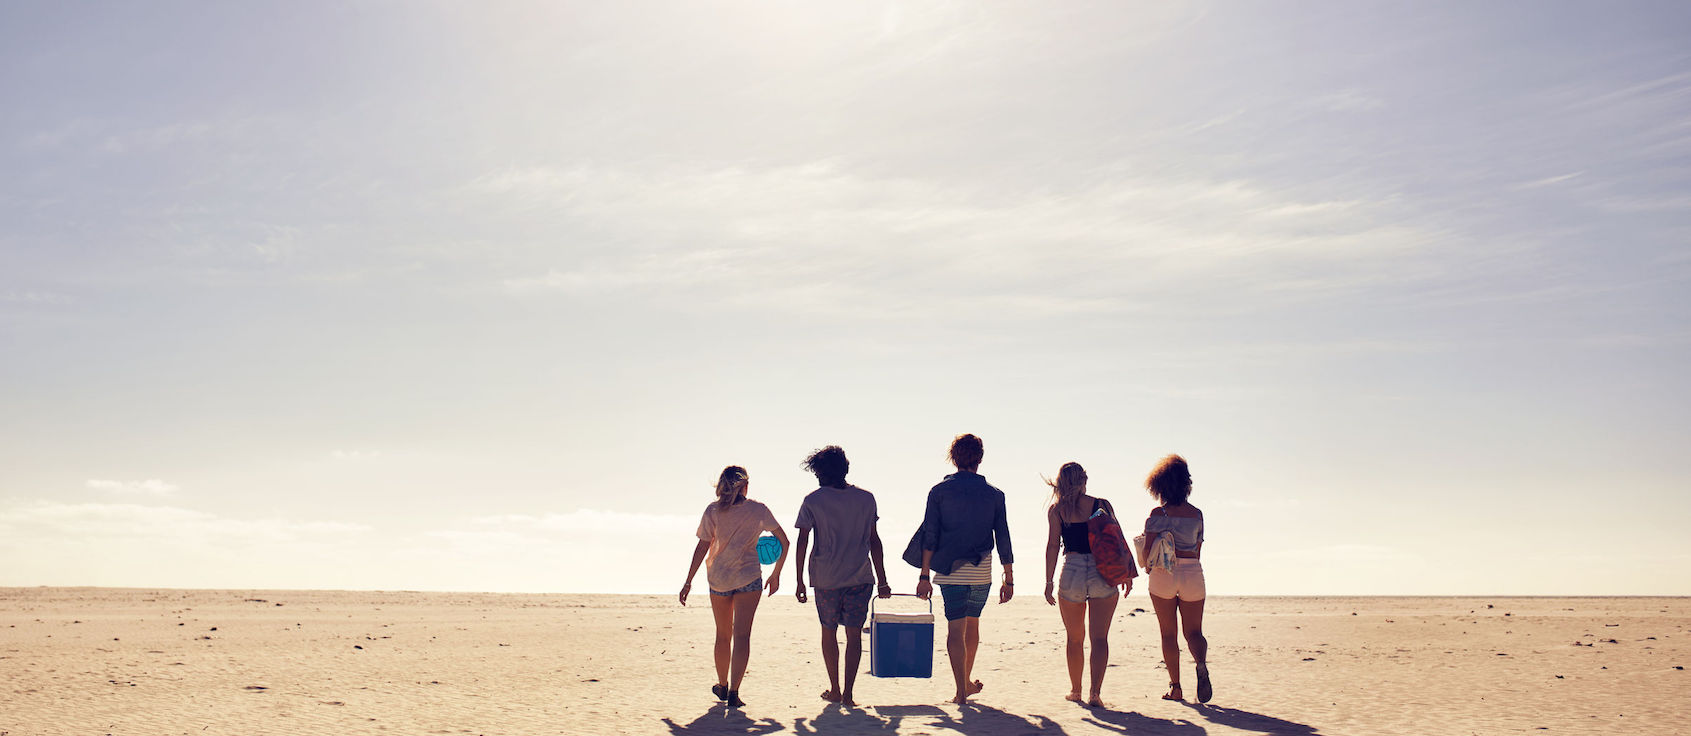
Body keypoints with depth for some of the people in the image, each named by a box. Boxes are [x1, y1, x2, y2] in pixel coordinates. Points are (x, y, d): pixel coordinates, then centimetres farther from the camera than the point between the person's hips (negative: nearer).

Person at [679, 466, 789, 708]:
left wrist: (688, 581, 1)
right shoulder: (758, 510, -1)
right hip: (749, 578, -2)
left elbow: (702, 547, -4)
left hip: (718, 578, 2)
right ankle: (734, 691, -13)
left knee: (723, 634, 16)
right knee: (742, 635, -4)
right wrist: (776, 574, 12)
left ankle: (723, 686, 31)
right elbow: (784, 542, 1)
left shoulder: (713, 510, -1)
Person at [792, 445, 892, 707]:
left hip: (825, 578, -1)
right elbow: (874, 541, 5)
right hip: (860, 577, 1)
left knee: (829, 633, 14)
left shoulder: (813, 501, -3)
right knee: (854, 635, 3)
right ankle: (848, 693, -3)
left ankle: (835, 690, 21)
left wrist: (799, 580, 1)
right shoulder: (866, 498, 3)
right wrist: (882, 580, 9)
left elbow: (802, 542, -5)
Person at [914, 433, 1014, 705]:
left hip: (949, 570, -1)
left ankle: (961, 690, -4)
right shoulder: (994, 494, 3)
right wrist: (1009, 580, 10)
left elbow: (930, 536, -4)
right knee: (972, 623, 18)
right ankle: (967, 681, 30)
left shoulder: (940, 491, -1)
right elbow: (1003, 539, 4)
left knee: (955, 628, 1)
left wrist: (924, 576, -1)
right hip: (981, 570, 1)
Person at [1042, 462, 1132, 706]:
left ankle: (1075, 690, 26)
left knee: (1075, 638, 16)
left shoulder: (1056, 510, 3)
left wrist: (1049, 581, -1)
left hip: (1072, 574, 0)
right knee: (1099, 638, 2)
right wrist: (1126, 573, 9)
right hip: (1103, 573, 0)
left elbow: (1052, 545, -2)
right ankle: (1095, 692, -10)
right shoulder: (1102, 505, 4)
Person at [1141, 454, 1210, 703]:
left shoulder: (1159, 513, -7)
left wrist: (1148, 566, 10)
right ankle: (1201, 664, -22)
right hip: (1193, 573, 3)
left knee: (1168, 633, 8)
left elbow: (1148, 549, -10)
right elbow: (1198, 549, 12)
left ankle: (1175, 687, 7)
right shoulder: (1197, 514, 6)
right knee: (1194, 631, 9)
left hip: (1164, 574, -3)